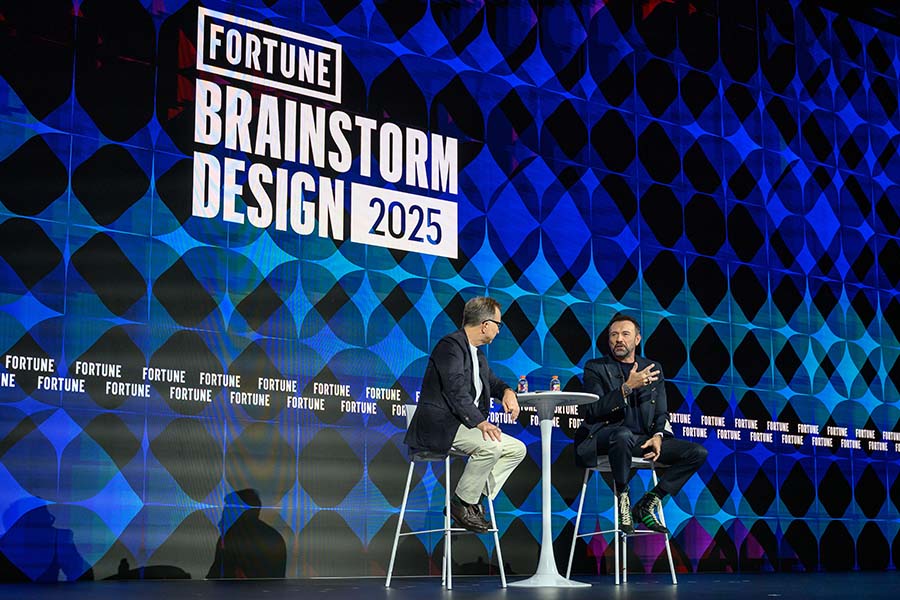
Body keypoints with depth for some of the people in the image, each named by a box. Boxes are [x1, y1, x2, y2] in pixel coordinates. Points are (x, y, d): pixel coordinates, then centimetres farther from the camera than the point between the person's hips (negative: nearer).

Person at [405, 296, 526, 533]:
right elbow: (456, 391, -24)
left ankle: (476, 497, -1)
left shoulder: (477, 353, 18)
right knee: (491, 446, -31)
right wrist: (480, 422, -32)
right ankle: (462, 504, -15)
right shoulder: (451, 345, -13)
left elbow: (491, 381, 31)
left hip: (465, 424, 10)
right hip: (438, 426, -10)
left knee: (517, 449, 3)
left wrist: (507, 391, 6)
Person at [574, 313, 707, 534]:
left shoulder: (653, 369, 19)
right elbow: (590, 412, -9)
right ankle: (623, 501, -19)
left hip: (643, 440, 5)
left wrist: (658, 435, -6)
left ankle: (646, 505, -7)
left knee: (698, 452, -11)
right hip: (605, 437, -5)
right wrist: (627, 387, -18)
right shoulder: (596, 368, 5)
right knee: (623, 435, -41)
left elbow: (661, 414, 18)